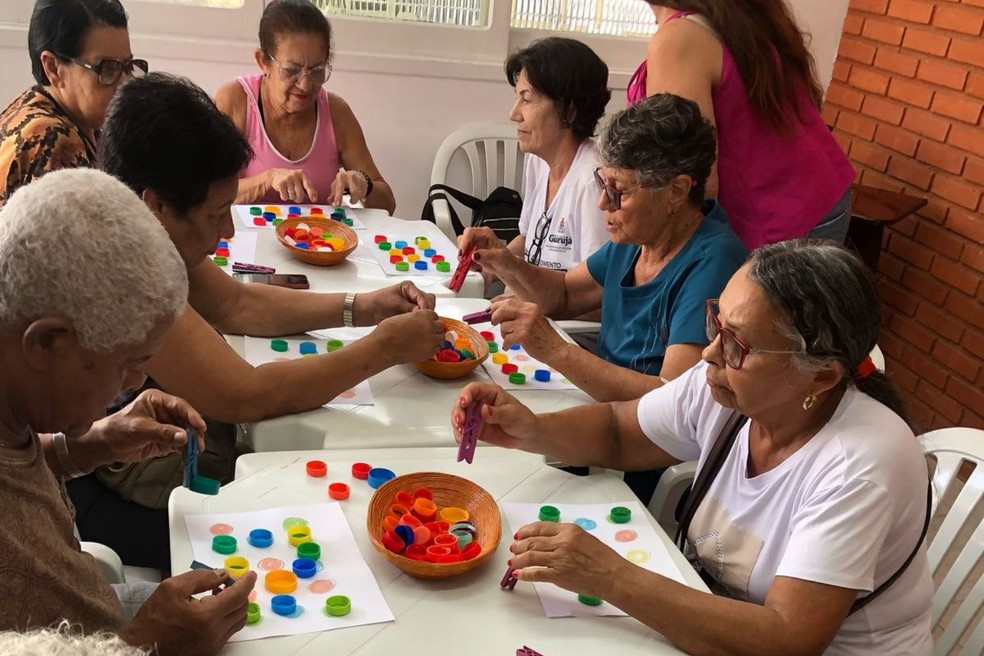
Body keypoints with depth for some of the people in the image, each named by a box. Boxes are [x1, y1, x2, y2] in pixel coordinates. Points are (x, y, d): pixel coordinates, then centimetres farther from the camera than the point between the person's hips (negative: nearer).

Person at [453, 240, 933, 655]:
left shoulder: (859, 466, -29)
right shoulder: (722, 387, -11)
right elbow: (615, 431, 3)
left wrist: (611, 577, -37)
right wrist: (530, 430, -17)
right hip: (711, 613, 6)